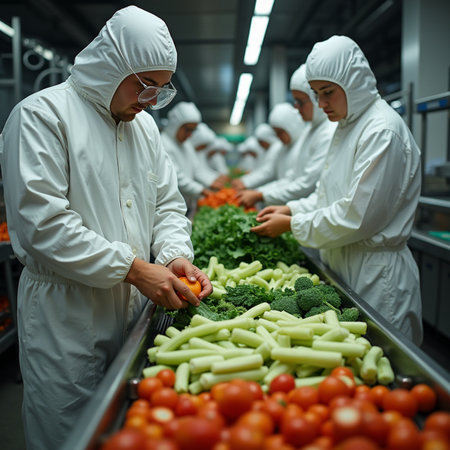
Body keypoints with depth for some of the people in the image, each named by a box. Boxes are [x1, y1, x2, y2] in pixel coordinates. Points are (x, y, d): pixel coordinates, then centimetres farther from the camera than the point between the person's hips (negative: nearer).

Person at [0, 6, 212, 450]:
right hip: (65, 316, -6)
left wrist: (175, 256, -7)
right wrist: (133, 268, -21)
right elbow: (41, 222, -21)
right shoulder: (42, 114, -11)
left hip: (133, 306, 7)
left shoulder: (144, 123, 12)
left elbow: (167, 203, 13)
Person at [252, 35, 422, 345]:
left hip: (377, 273, -9)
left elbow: (358, 216, -22)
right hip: (345, 264, 9)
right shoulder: (348, 126, 12)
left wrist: (292, 225, -14)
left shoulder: (383, 131, -18)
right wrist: (292, 209, 5)